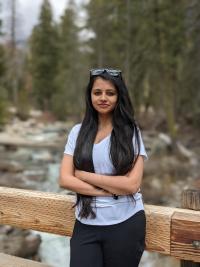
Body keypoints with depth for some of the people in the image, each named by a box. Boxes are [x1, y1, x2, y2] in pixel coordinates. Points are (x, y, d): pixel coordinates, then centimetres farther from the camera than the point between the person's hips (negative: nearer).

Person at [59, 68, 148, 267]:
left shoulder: (131, 132, -6)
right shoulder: (78, 132, 2)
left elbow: (132, 184, -14)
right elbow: (64, 179, -5)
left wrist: (84, 175, -11)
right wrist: (109, 191, -15)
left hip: (125, 224, -1)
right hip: (86, 224, 2)